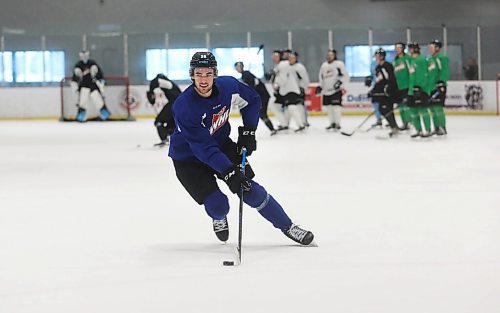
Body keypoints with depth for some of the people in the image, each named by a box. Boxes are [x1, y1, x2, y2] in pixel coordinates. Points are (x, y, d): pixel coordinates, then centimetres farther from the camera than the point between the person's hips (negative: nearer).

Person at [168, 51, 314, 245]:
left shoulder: (228, 86, -18)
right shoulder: (183, 107, -32)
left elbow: (252, 101, 4)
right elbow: (203, 147, -33)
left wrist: (248, 131, -5)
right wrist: (228, 172, -37)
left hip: (221, 145, 4)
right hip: (188, 158, -4)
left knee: (250, 190, -4)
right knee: (217, 205, -14)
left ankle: (287, 227, 11)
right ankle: (219, 218, 24)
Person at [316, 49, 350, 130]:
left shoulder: (339, 64, -5)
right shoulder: (324, 65, 13)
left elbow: (345, 76, -6)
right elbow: (321, 77, 23)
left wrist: (340, 82, -20)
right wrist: (320, 87, 13)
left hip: (336, 90, -6)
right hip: (326, 90, 6)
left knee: (336, 106, -11)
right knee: (328, 107, 8)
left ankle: (337, 124, -4)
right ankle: (332, 123, 20)